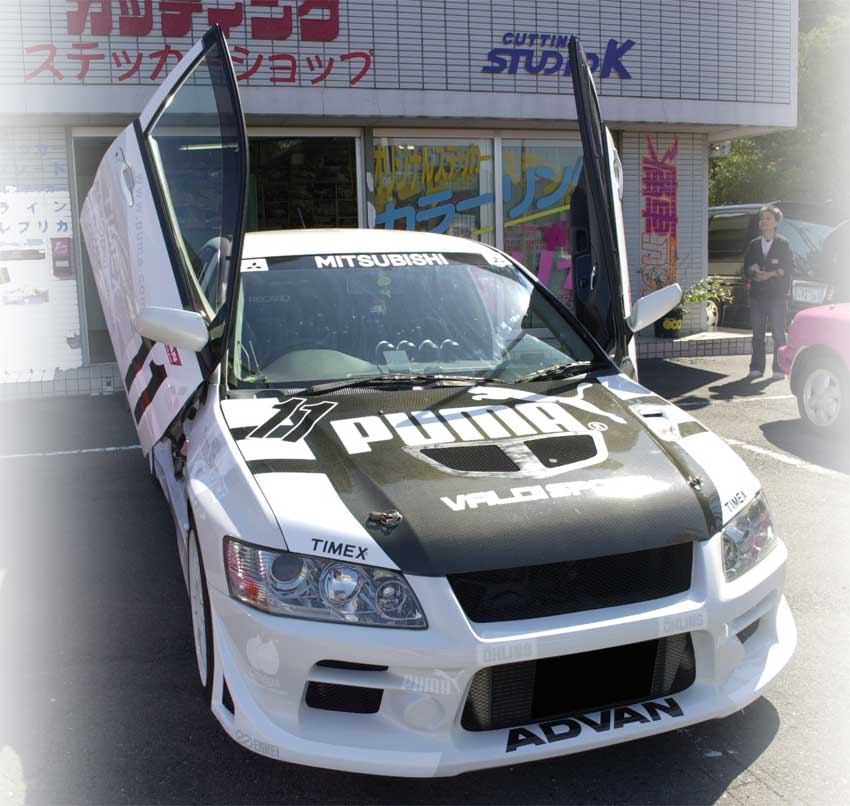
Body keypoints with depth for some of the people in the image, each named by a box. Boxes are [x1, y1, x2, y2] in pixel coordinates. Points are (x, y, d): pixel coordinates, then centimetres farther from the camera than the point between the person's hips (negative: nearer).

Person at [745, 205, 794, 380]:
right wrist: (753, 272, -9)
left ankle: (779, 369, -2)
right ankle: (757, 368, 11)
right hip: (757, 294, 4)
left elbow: (789, 268, -2)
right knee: (757, 333, 5)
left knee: (778, 332, -5)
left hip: (777, 295, -4)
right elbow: (746, 267, 13)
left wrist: (770, 274, -15)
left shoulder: (783, 244, 2)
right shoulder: (754, 244, 14)